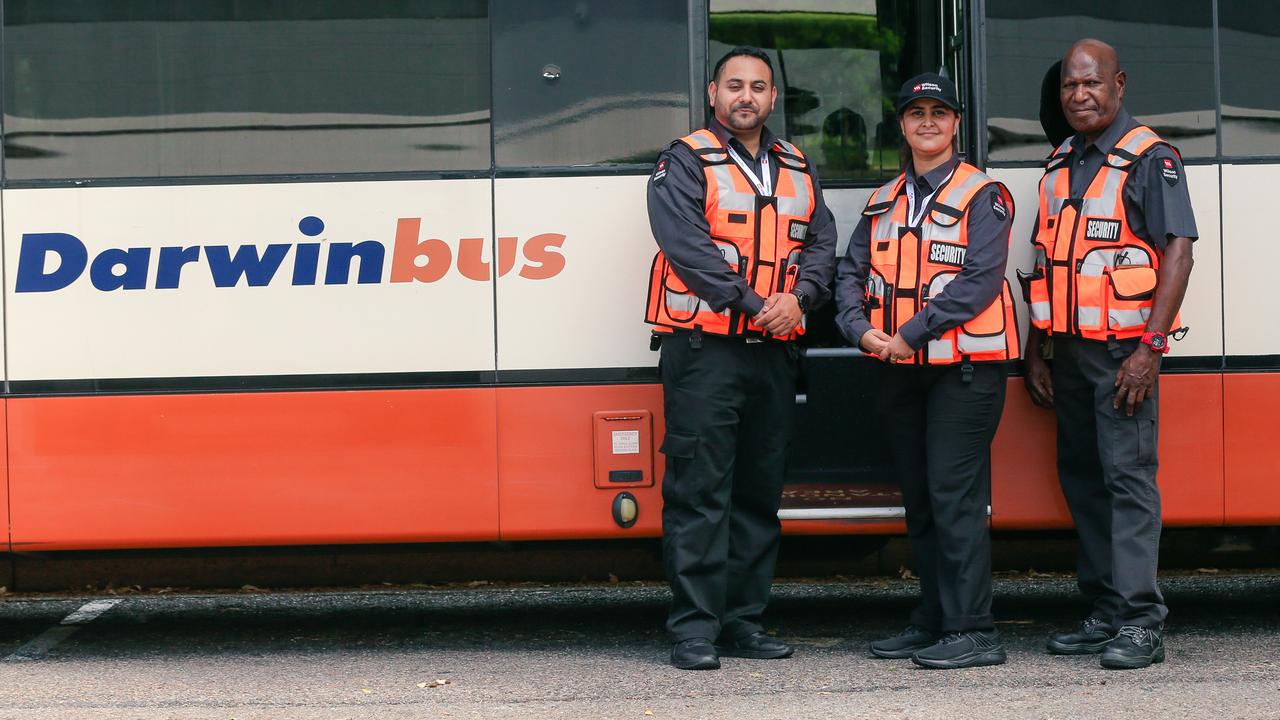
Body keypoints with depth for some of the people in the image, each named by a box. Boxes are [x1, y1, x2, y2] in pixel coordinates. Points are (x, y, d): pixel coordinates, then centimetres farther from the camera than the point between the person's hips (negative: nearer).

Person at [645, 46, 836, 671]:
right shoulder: (685, 163, 0)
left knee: (760, 489, 9)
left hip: (775, 352, 6)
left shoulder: (798, 170, 19)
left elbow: (822, 243, 11)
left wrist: (797, 296, -9)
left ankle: (743, 620, 17)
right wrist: (752, 302, -16)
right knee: (700, 489, -8)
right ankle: (694, 630, -7)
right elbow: (684, 242, -13)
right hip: (703, 349, -6)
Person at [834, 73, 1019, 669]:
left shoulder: (983, 196, -3)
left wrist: (910, 334, -17)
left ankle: (972, 631, -9)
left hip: (964, 367, -7)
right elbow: (851, 273, 13)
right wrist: (862, 330, -7)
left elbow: (980, 279, -14)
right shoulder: (883, 202, 17)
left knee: (955, 495, -11)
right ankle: (933, 620, 19)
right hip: (901, 371, 7)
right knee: (918, 498, 11)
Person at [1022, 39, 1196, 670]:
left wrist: (1151, 345, -19)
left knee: (1128, 475, -11)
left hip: (1123, 350, -7)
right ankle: (1105, 612, 16)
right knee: (1081, 477, 9)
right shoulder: (1059, 165, 17)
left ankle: (1141, 622, -12)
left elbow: (1178, 251, -12)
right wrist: (1036, 351, 17)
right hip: (1069, 352, 7)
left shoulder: (1150, 159, -5)